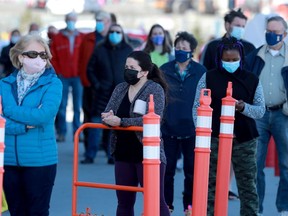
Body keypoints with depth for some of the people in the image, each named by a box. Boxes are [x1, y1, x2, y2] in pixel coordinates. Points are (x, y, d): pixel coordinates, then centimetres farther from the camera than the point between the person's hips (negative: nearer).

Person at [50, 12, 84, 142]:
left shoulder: (82, 38, 7)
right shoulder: (57, 38, 5)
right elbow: (53, 58, 3)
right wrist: (57, 73, -5)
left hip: (77, 76, 1)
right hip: (63, 77, 0)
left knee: (78, 106, 2)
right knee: (62, 106, -1)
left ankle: (77, 132, 5)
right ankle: (61, 132, 2)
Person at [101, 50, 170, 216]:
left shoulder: (155, 89, -8)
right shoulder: (120, 89, 12)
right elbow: (108, 114, 6)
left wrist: (120, 122, -24)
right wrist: (108, 118, -19)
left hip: (148, 154, -6)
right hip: (123, 154, 7)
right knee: (124, 202, 13)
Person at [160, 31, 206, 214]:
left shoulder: (201, 72, -1)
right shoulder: (165, 70, 2)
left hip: (192, 130, -1)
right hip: (169, 129, 1)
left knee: (191, 171, 7)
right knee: (168, 170, 6)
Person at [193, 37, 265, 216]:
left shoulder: (252, 80, 4)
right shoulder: (208, 78, 1)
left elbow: (261, 110, 3)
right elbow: (197, 108, 1)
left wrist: (244, 107, -18)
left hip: (245, 140, 1)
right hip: (215, 139, -1)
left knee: (248, 186, 4)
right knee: (212, 185, 2)